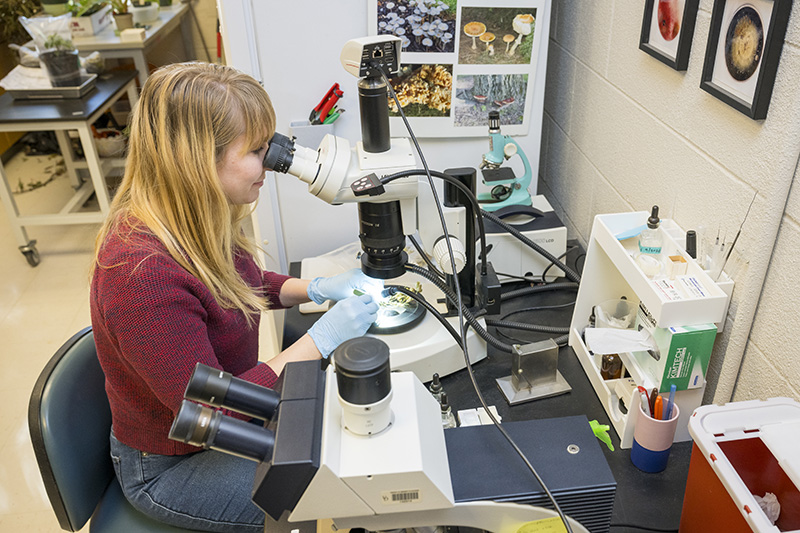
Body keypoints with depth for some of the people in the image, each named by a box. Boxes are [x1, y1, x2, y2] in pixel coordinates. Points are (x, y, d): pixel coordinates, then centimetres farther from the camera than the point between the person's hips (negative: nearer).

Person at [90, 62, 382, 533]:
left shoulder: (193, 221, -10)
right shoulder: (144, 273, -36)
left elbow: (245, 286, 11)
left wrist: (317, 289, -7)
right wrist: (321, 339, -29)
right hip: (169, 467, -7)